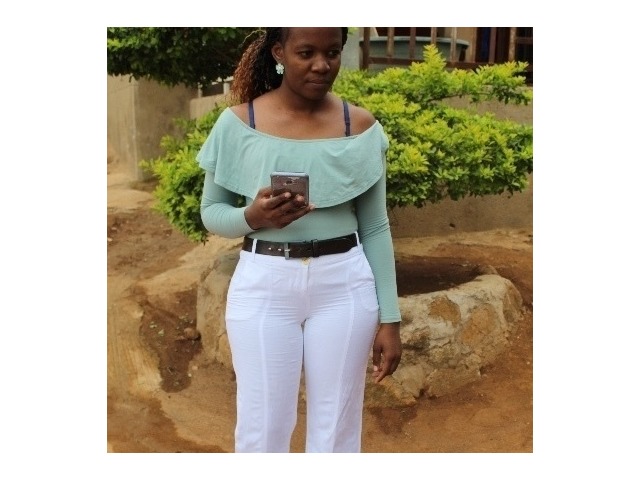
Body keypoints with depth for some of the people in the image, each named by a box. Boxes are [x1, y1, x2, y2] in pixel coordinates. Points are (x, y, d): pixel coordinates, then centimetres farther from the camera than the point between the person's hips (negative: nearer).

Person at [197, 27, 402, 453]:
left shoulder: (361, 128, -1)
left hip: (344, 286, 1)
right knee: (262, 429, 8)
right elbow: (211, 212, 4)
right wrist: (252, 216, -19)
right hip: (265, 285, 0)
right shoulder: (238, 123, -3)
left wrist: (389, 318, 2)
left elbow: (375, 229, 3)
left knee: (337, 429, 12)